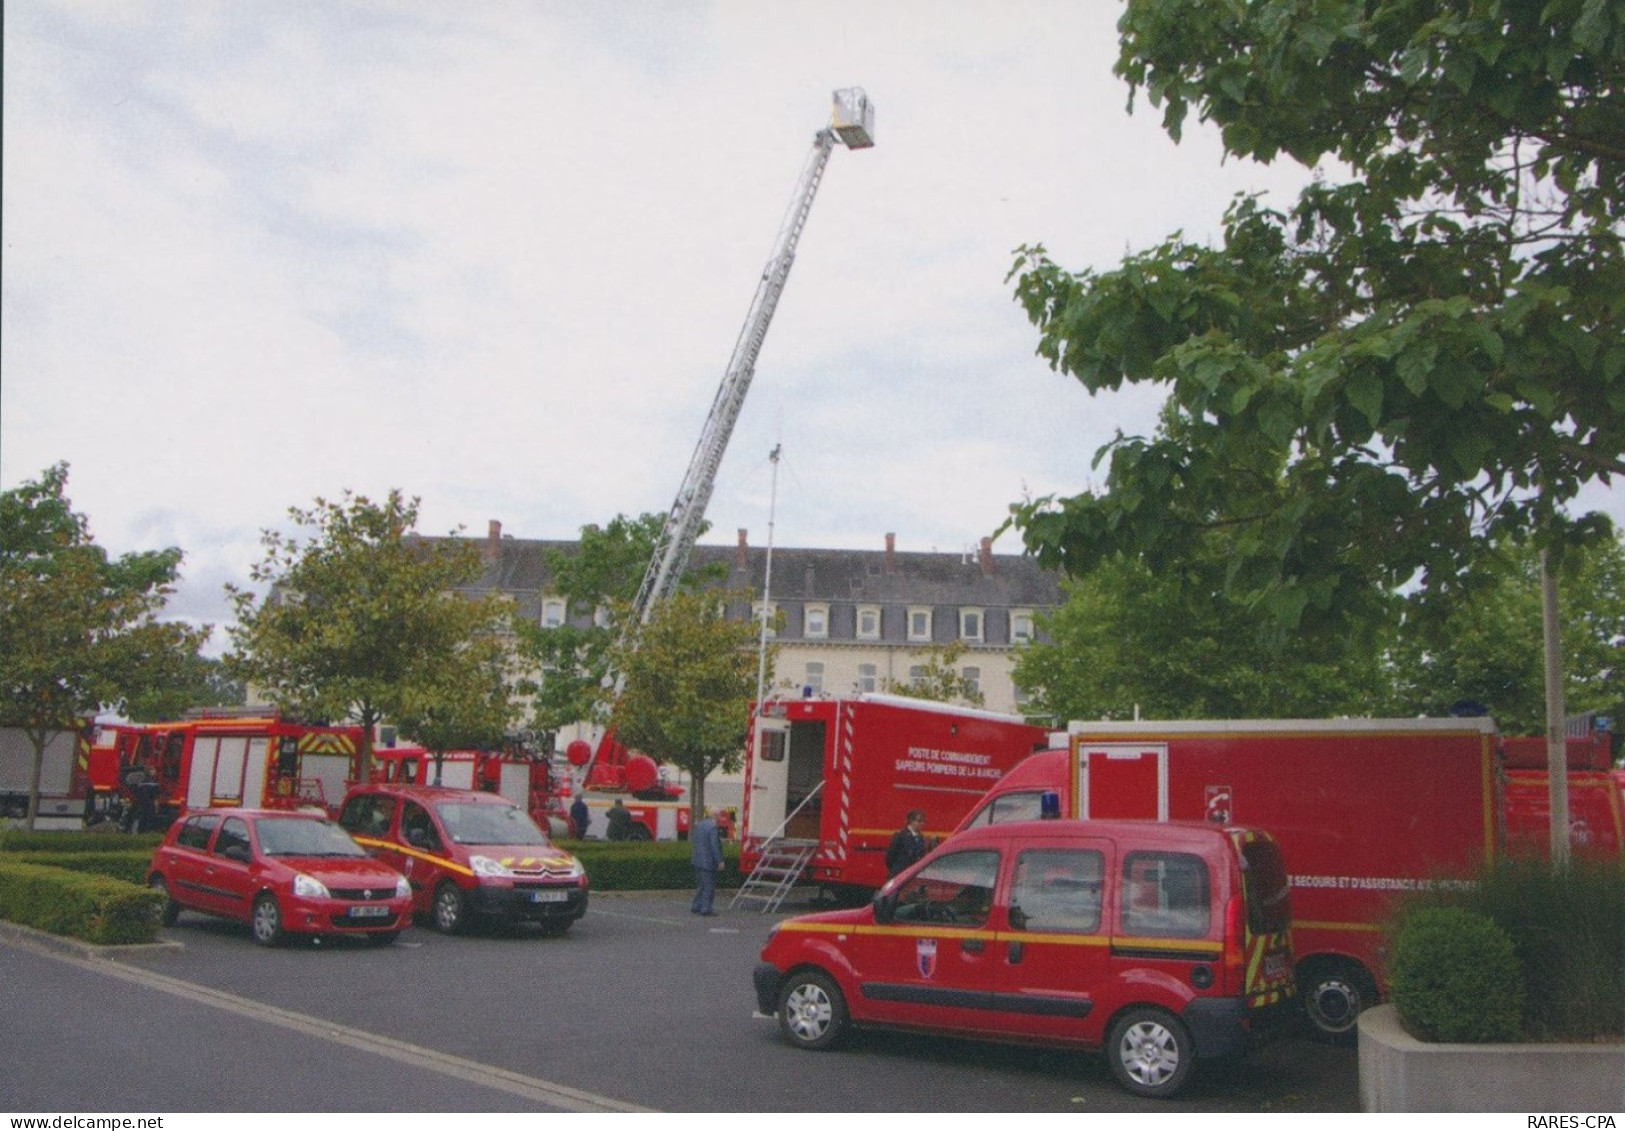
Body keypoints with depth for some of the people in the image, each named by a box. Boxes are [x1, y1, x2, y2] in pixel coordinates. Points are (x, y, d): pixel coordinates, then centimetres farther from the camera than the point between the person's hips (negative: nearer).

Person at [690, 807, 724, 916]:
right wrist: (719, 861, -15)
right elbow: (714, 846, -20)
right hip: (708, 861, -9)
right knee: (709, 886, -1)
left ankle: (696, 907, 19)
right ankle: (705, 908, -1)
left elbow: (692, 843, 18)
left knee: (700, 885, 17)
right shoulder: (712, 827, -17)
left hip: (697, 861, 9)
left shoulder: (697, 826, 11)